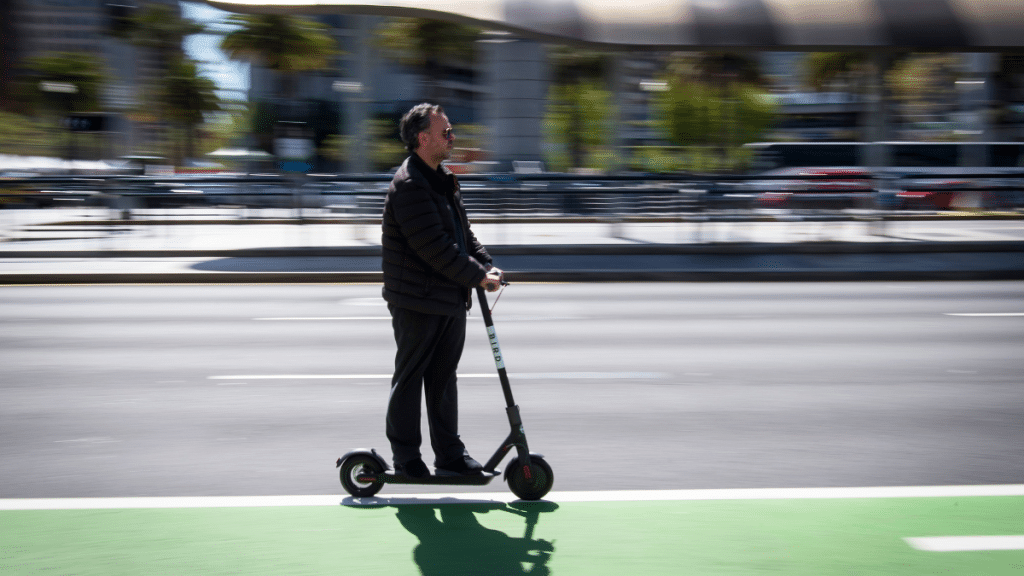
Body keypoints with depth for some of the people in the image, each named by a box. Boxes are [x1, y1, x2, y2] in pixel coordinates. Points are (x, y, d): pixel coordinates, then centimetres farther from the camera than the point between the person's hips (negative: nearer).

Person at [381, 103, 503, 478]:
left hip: (451, 299, 9)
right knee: (410, 377, 3)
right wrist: (477, 277, -19)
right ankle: (405, 457, 13)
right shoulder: (408, 185, -18)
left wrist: (486, 265, 4)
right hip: (417, 302, -9)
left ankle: (449, 454, 21)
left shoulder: (443, 180, 14)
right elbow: (434, 246, -24)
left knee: (444, 377, 14)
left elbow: (462, 232, 20)